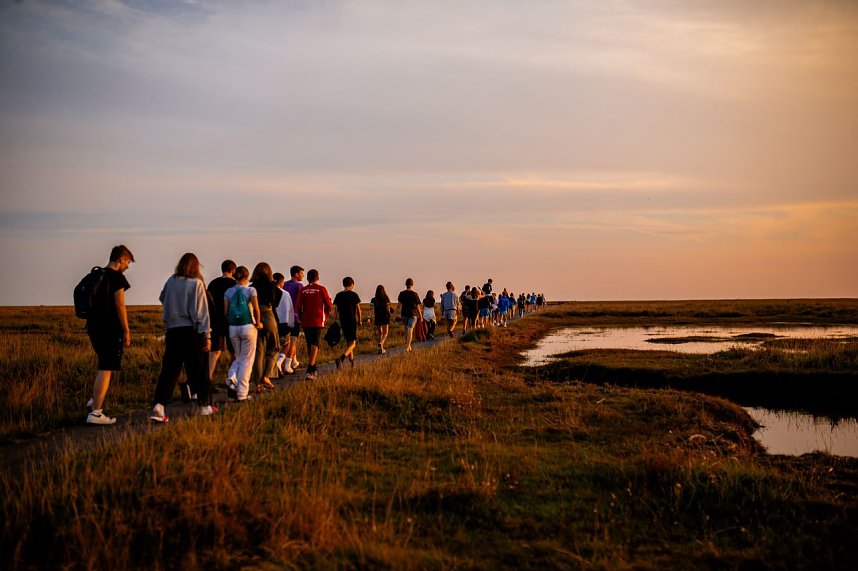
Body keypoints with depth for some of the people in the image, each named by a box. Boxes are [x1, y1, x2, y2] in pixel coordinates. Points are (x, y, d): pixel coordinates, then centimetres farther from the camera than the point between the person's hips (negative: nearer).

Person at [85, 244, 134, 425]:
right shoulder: (117, 277, -11)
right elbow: (120, 306, -14)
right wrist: (127, 331, -10)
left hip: (93, 326, 8)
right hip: (110, 328, -8)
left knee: (104, 362, 27)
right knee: (106, 369, -5)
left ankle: (94, 400, 23)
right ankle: (95, 413, -6)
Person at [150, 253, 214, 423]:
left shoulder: (170, 282, 4)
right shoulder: (196, 283, -7)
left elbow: (162, 299, 15)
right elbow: (201, 311, -8)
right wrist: (207, 335, -7)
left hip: (173, 331, 3)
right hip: (192, 331, -3)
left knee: (169, 370, 3)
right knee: (198, 370, 7)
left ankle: (159, 406, -8)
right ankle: (205, 406, 17)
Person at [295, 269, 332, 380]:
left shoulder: (303, 290, 3)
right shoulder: (322, 289, -1)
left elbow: (298, 306, -1)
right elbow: (329, 305, 1)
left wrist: (302, 317, 14)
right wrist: (325, 316, 17)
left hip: (306, 321, 3)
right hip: (317, 321, -3)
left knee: (309, 345, 15)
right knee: (315, 344, -7)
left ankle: (313, 370, 24)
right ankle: (310, 371, -22)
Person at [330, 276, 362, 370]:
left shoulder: (338, 295, 4)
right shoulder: (354, 295, -5)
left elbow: (335, 310, 3)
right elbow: (358, 309, 0)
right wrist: (359, 320, 13)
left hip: (343, 322, 5)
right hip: (352, 321, -5)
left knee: (348, 342, 20)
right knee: (352, 343, -4)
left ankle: (351, 360, 28)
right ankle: (341, 358, -27)